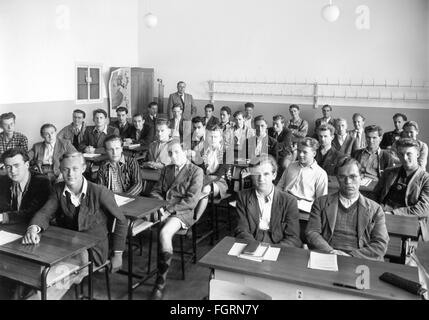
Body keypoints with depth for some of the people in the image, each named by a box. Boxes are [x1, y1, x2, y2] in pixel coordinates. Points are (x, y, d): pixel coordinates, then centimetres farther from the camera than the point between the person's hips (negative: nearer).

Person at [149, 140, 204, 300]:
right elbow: (156, 191, 18)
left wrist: (169, 210, -16)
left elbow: (191, 200, -9)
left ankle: (161, 283, -23)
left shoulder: (196, 171, 1)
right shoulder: (166, 169, 21)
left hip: (181, 212, -6)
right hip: (162, 210, 6)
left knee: (164, 233, -34)